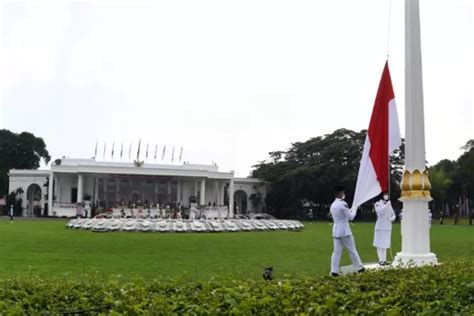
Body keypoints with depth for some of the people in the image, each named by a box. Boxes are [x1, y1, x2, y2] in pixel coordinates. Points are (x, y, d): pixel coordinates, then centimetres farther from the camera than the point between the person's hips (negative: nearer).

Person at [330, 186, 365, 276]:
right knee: (352, 250, 6)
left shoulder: (332, 205, 11)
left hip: (336, 231, 7)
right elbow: (350, 217, -10)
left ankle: (334, 271, -3)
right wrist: (354, 210, 8)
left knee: (336, 251, 3)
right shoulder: (343, 204, -14)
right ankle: (359, 267, 17)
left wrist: (350, 211, 22)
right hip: (344, 231, -7)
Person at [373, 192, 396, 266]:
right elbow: (379, 211, -23)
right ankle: (381, 260, 0)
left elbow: (393, 214, 18)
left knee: (385, 244, 9)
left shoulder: (389, 204, 14)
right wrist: (386, 205, -29)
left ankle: (384, 260, 14)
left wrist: (392, 218, -3)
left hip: (388, 227, 6)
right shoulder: (378, 204, -3)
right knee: (379, 244, -4)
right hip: (380, 226, -6)